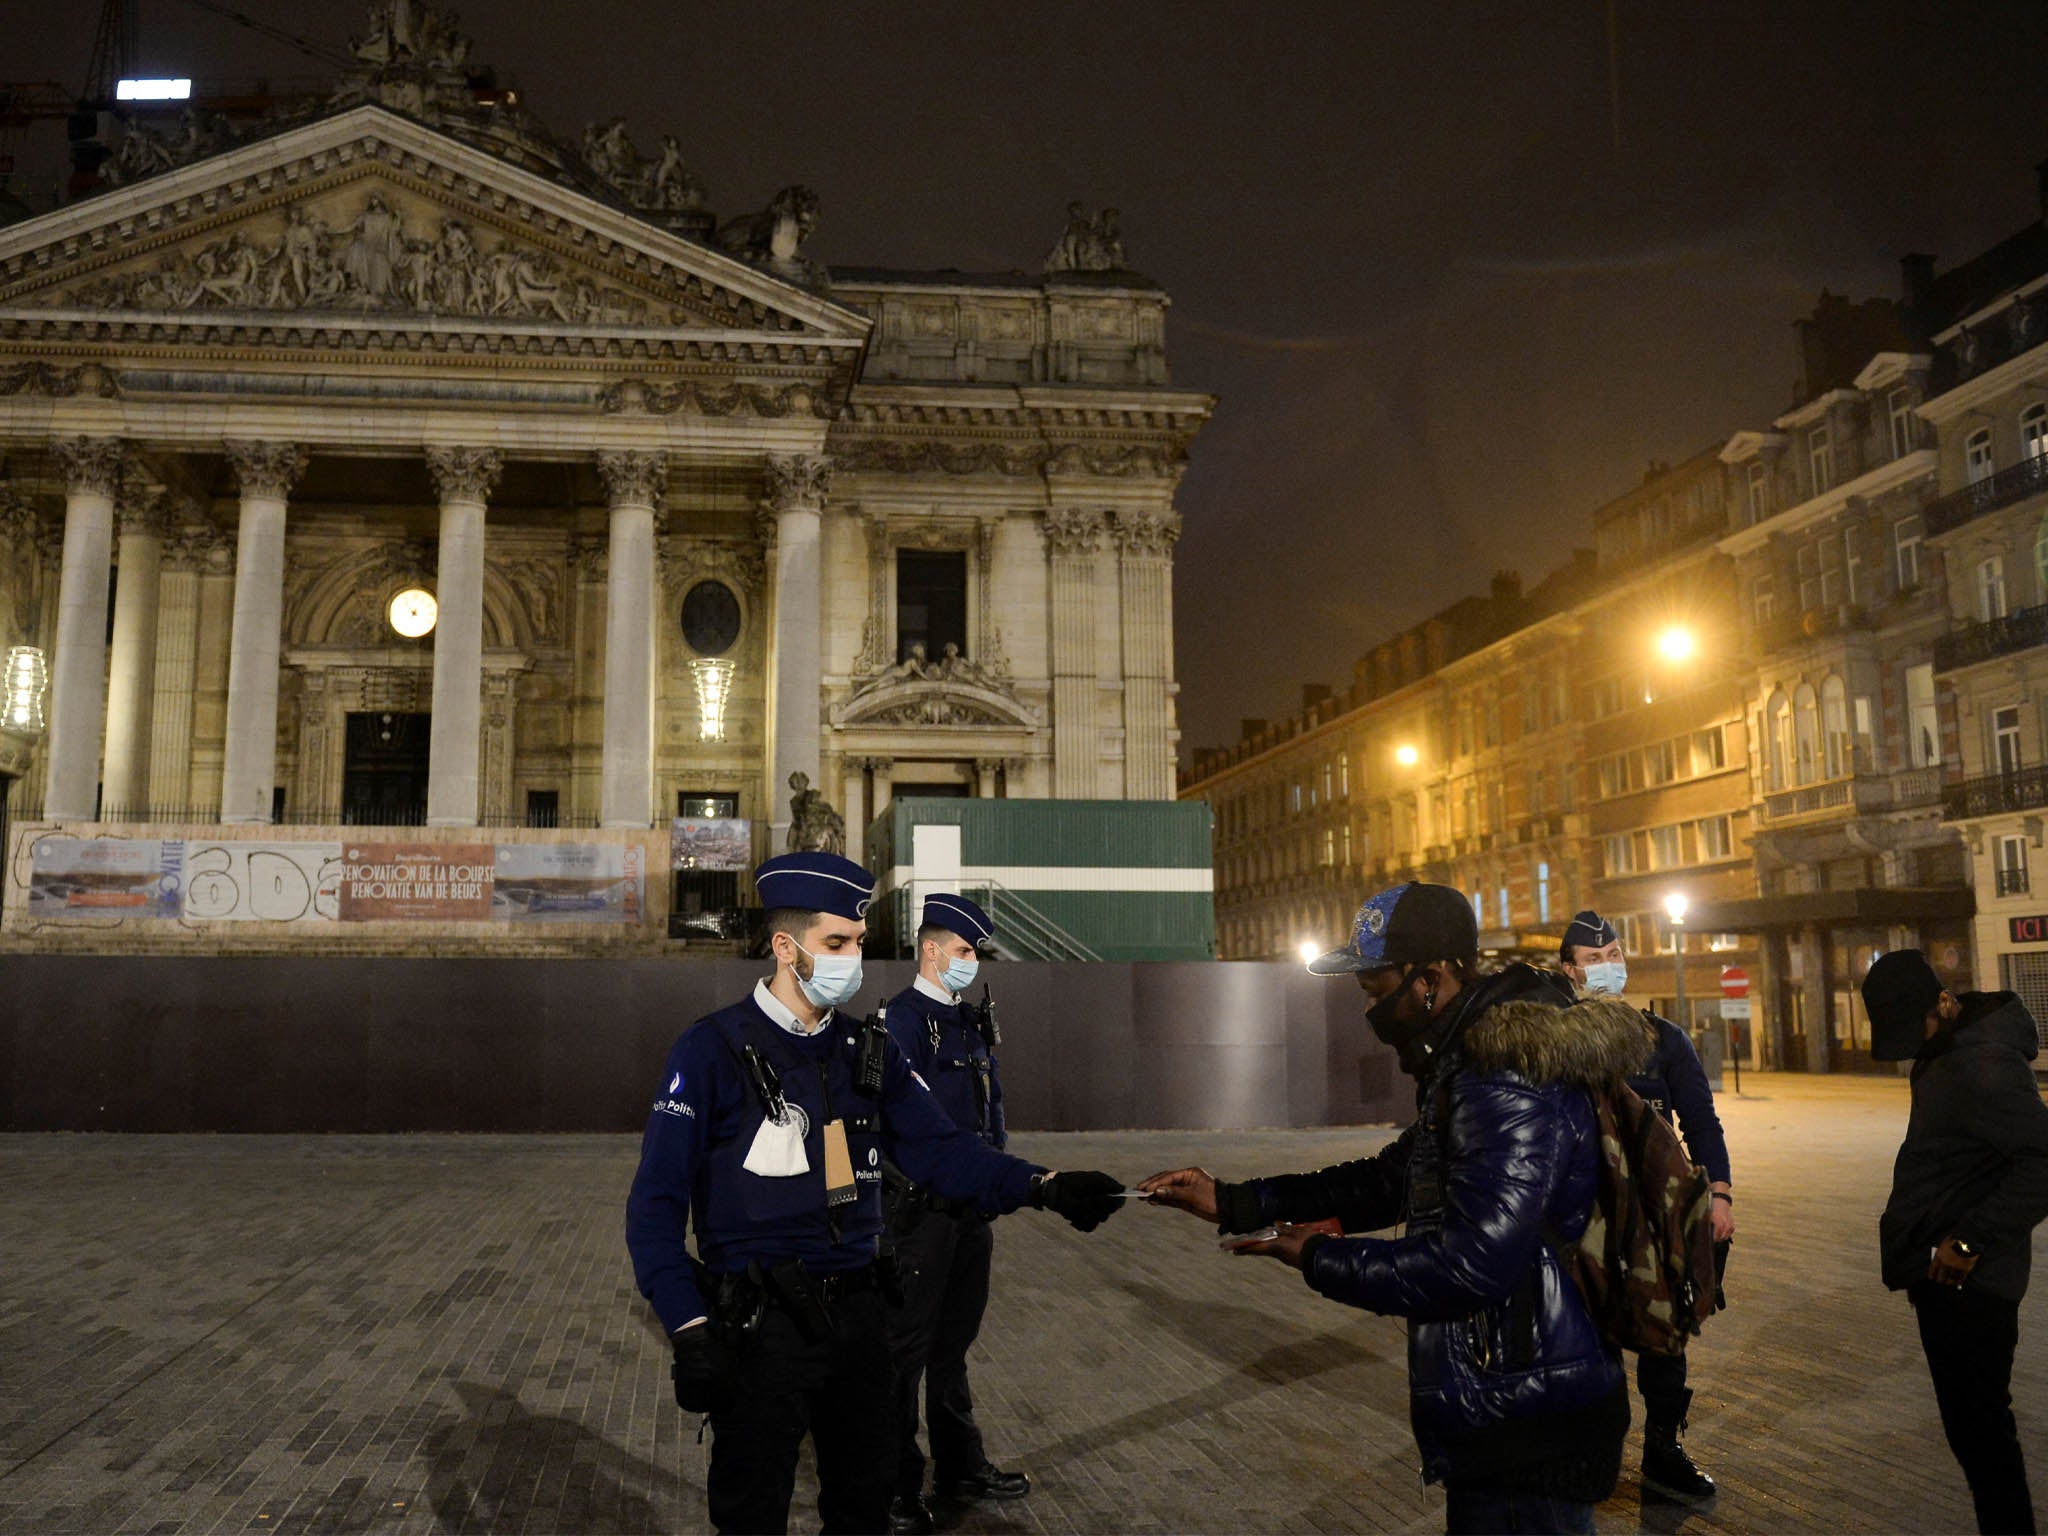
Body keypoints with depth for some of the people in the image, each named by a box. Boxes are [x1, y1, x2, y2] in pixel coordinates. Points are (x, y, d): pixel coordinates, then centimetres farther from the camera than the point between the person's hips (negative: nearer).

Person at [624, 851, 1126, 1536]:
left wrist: (1044, 1186, -16)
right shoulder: (712, 1050, -11)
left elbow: (939, 1149, -1)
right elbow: (656, 1205, -13)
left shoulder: (868, 1050, 7)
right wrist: (689, 1329, -21)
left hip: (857, 1316, 5)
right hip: (759, 1325, -5)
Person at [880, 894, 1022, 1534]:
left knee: (954, 1342, 19)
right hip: (923, 1209, -8)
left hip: (972, 1207, 8)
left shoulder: (972, 1021, 13)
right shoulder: (902, 1019, -13)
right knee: (906, 1347, 1)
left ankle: (960, 1466, 32)